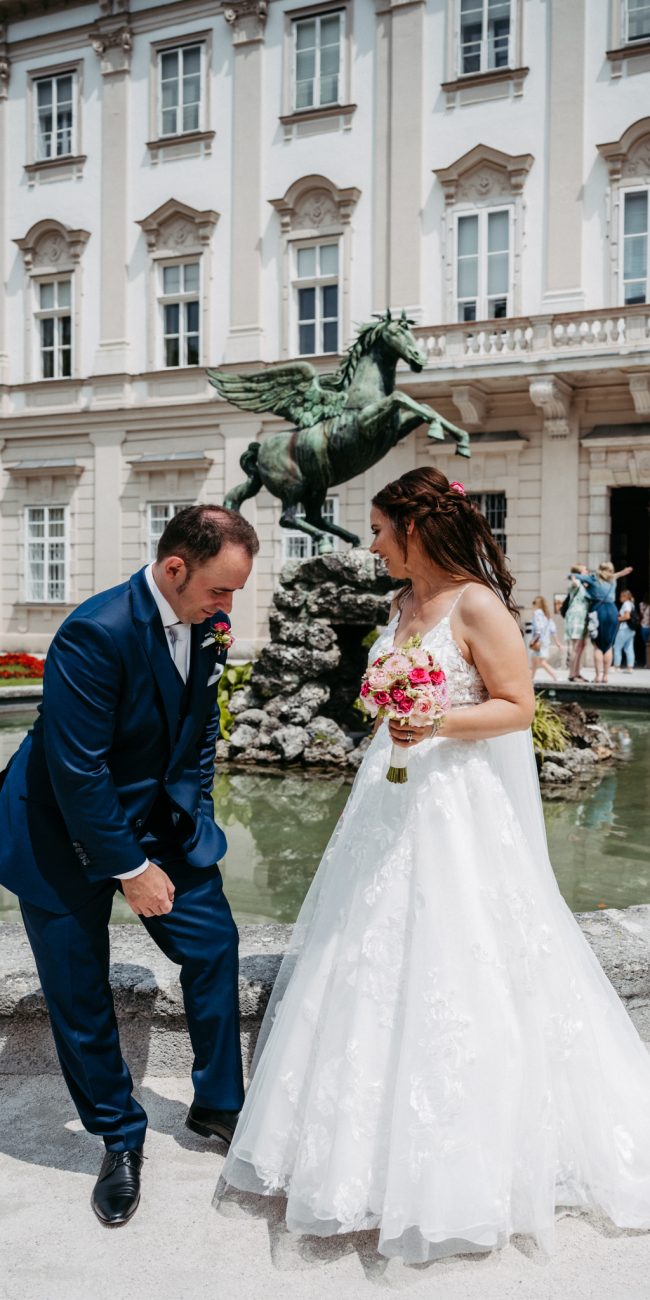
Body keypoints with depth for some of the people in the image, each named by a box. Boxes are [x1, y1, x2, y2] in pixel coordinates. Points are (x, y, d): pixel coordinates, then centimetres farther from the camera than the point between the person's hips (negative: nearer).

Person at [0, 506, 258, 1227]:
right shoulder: (96, 633, -29)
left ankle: (217, 1102, 29)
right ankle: (119, 1139, 28)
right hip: (66, 830, -6)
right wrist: (131, 869, -19)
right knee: (79, 991, 5)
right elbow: (77, 771, -26)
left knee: (214, 945, 6)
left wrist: (192, 822, 2)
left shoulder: (207, 622, -7)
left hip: (160, 814, 6)